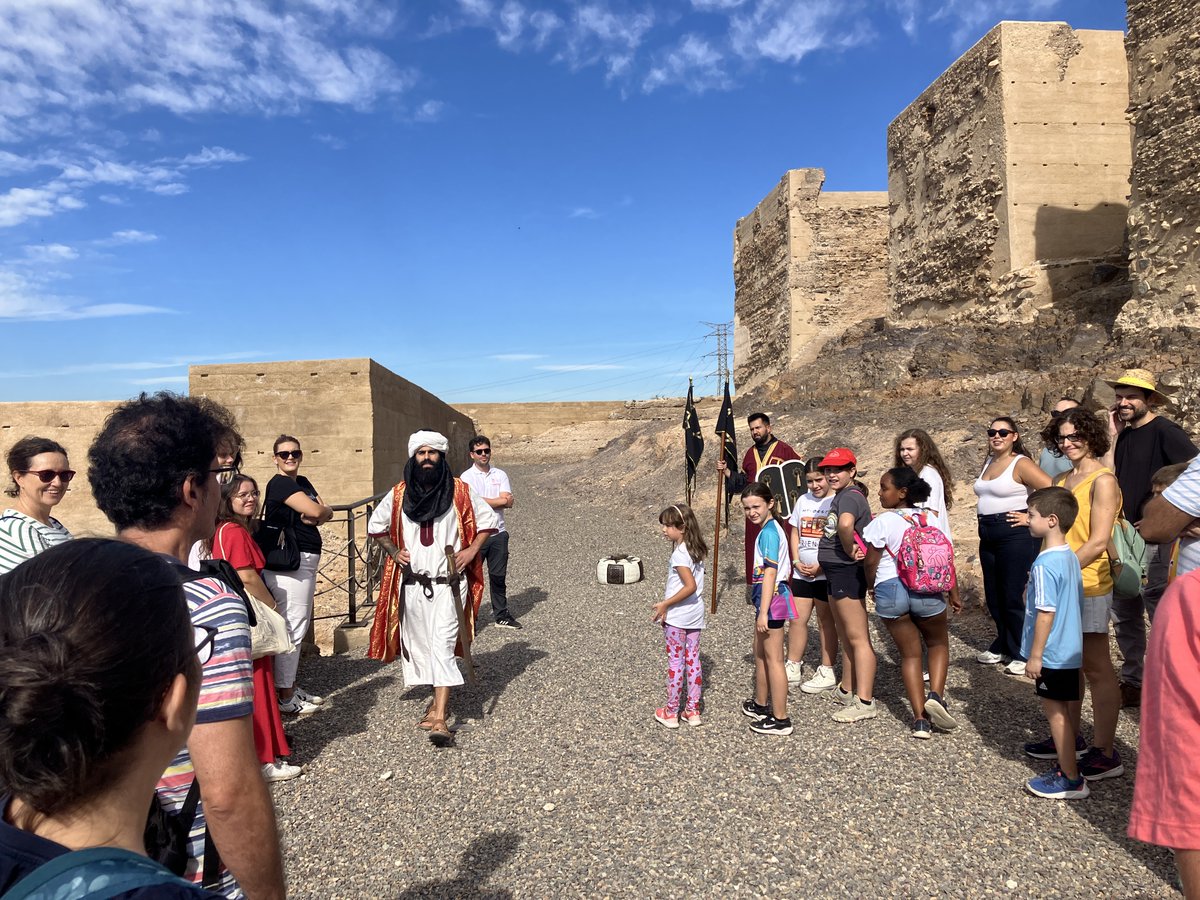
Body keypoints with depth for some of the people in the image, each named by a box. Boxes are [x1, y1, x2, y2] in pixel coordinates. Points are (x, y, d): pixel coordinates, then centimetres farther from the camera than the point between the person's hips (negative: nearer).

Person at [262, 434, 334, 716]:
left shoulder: (303, 482, 17)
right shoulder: (280, 483, -10)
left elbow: (327, 513, 10)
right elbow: (316, 511, -20)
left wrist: (315, 515, -10)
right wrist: (320, 511, 2)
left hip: (306, 560, 10)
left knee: (301, 625, 14)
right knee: (292, 627, -8)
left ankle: (292, 686, 24)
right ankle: (285, 697, -2)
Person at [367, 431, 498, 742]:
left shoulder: (460, 492, -3)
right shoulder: (399, 495, 4)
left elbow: (489, 520, 5)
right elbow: (376, 525, 19)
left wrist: (472, 550, -7)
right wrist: (393, 552, 5)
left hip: (446, 585, -4)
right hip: (412, 585, 4)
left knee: (442, 646, -13)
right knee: (419, 646, 13)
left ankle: (439, 718, -13)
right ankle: (440, 700, 33)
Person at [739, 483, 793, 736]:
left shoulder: (768, 532, -18)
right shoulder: (770, 528, 11)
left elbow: (770, 573, -22)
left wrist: (763, 612, -23)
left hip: (771, 597, -10)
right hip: (771, 595, 10)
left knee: (773, 658, -2)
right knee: (760, 653, 21)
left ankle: (780, 720, 6)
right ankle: (761, 705, 36)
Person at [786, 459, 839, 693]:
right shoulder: (803, 501, 10)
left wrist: (821, 566, -16)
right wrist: (797, 562, 2)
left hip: (826, 573, -6)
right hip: (802, 572, 6)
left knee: (826, 621, 4)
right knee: (796, 619, 9)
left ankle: (827, 673, 15)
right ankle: (793, 667, 21)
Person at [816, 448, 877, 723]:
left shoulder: (850, 496, -17)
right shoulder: (840, 496, 14)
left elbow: (845, 524, -39)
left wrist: (850, 550, -23)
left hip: (848, 572, -11)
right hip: (836, 572, 11)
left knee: (858, 638, -4)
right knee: (846, 637, 19)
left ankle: (865, 703, 1)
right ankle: (847, 691, 32)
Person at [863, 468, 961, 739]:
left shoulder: (882, 522, -9)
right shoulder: (930, 518, 2)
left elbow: (871, 562, -4)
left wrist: (871, 586, 15)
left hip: (890, 591, -2)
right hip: (927, 591, 2)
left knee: (909, 654, 11)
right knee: (938, 644, 24)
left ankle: (920, 719, 7)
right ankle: (936, 695, 3)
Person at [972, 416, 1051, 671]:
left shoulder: (1021, 463, -9)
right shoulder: (988, 463, 13)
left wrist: (1031, 517, -14)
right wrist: (985, 525, 12)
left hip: (1015, 535, -8)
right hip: (988, 536, 8)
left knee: (1013, 596, -3)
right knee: (993, 596, 13)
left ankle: (1023, 654, 11)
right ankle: (1003, 647, 29)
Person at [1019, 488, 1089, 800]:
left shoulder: (1044, 564, -24)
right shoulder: (1071, 557, 5)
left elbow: (1046, 613, -24)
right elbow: (1074, 603, 13)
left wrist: (1035, 655, -18)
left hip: (1052, 653, -9)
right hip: (1070, 648, 9)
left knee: (1055, 709, 0)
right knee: (1062, 705, 25)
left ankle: (1072, 779, 7)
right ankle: (1061, 744, 44)